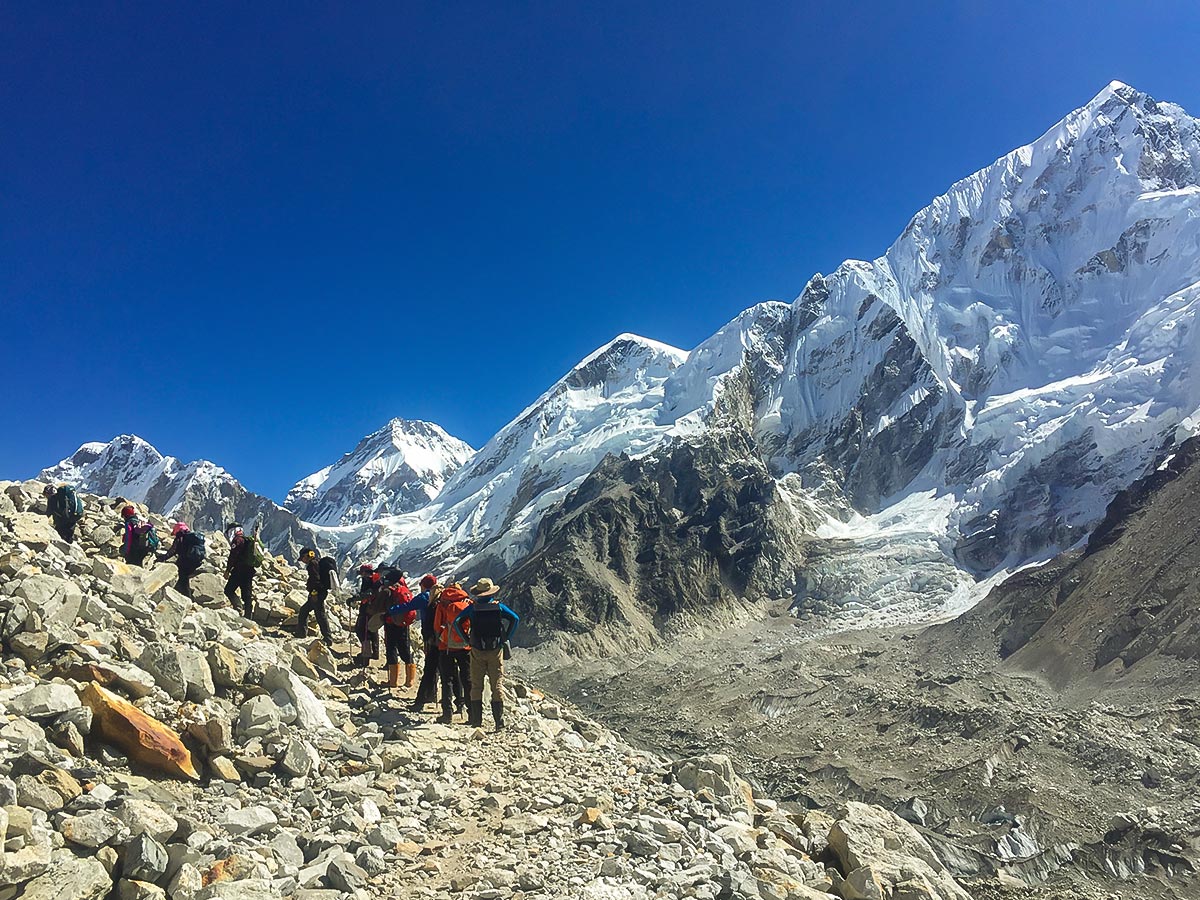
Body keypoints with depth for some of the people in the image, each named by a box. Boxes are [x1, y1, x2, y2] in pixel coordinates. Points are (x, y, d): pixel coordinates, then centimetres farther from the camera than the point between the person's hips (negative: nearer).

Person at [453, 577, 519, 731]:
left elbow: (457, 622, -9)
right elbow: (515, 619, -10)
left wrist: (466, 639, 0)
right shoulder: (498, 606, -1)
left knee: (476, 686, 9)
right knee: (497, 685, 3)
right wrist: (505, 638, -4)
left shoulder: (472, 608, -2)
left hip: (477, 651, 0)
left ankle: (476, 719, 11)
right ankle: (499, 721, -2)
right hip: (496, 651, 0)